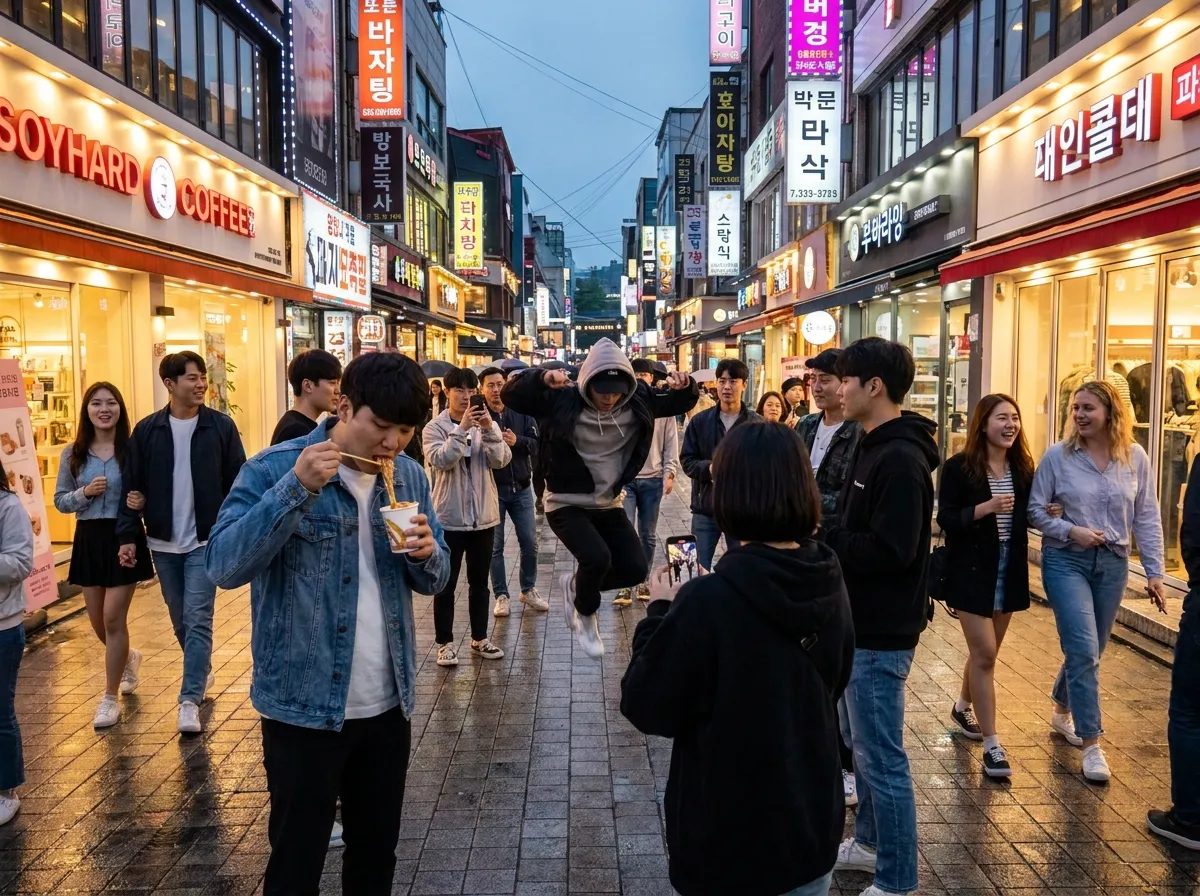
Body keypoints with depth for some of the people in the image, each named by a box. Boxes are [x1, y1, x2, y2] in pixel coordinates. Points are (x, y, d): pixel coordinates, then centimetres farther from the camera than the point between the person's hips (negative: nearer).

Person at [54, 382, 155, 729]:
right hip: (89, 539, 4)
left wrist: (143, 501, -23)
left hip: (124, 537, -4)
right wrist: (85, 493, -13)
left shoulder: (133, 449, -7)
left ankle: (110, 698, 8)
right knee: (98, 621, 13)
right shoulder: (73, 454, 2)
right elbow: (60, 501, 6)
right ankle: (129, 657, 45)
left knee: (113, 618, -5)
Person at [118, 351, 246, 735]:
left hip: (207, 541, -3)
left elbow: (238, 483, -4)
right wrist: (128, 536, -2)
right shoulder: (147, 430, 0)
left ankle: (190, 699, -2)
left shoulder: (221, 426, -5)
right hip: (163, 543, 3)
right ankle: (202, 672, 36)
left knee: (198, 619, -6)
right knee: (180, 619, 15)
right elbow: (133, 486, 2)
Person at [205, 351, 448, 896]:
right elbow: (223, 567, -21)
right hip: (304, 708, -4)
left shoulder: (409, 477, 3)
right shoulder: (273, 470, -12)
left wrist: (427, 554, -14)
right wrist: (297, 489, -30)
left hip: (388, 705, 5)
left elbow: (433, 580, 10)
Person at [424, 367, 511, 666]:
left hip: (483, 516, 4)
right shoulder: (435, 427, -6)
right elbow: (440, 461, -22)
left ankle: (480, 639, 26)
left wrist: (489, 429, -23)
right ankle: (445, 643, 15)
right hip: (449, 517, -4)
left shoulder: (487, 424, 4)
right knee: (446, 584, 4)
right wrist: (462, 428, -28)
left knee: (479, 582, 14)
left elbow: (501, 460, -9)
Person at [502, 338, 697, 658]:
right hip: (566, 504, -5)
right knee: (597, 558, -27)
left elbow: (680, 403, 6)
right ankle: (585, 613, 7)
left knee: (635, 569, -1)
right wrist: (541, 378, -38)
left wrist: (685, 386, -19)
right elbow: (510, 394, -19)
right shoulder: (561, 400, -17)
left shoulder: (638, 402, -5)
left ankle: (576, 585, 27)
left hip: (609, 505, 5)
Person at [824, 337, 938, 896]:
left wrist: (817, 541, -18)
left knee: (882, 756, 0)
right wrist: (820, 536, 0)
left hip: (881, 631, -10)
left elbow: (890, 550, -27)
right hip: (862, 621, 11)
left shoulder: (899, 459, -21)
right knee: (864, 745, 22)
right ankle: (871, 842, 39)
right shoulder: (875, 448, 12)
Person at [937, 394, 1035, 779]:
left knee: (986, 651, 16)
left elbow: (1027, 515, 14)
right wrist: (985, 508, -27)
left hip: (1009, 569, 6)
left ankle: (963, 708, 41)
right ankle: (991, 744, 1)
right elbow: (946, 519, -15)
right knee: (984, 653, -6)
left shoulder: (1023, 467, 5)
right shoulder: (959, 467, -11)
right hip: (971, 571, -6)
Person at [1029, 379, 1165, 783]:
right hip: (1067, 561, -3)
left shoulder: (1135, 458, -1)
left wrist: (1154, 572, 1)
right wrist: (1070, 531, -18)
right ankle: (1091, 744, 1)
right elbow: (1035, 510, -2)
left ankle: (1062, 710, 40)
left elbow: (1147, 518, 3)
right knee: (1084, 651, -9)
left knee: (1088, 651, 15)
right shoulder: (1058, 456, -8)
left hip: (1113, 564, 3)